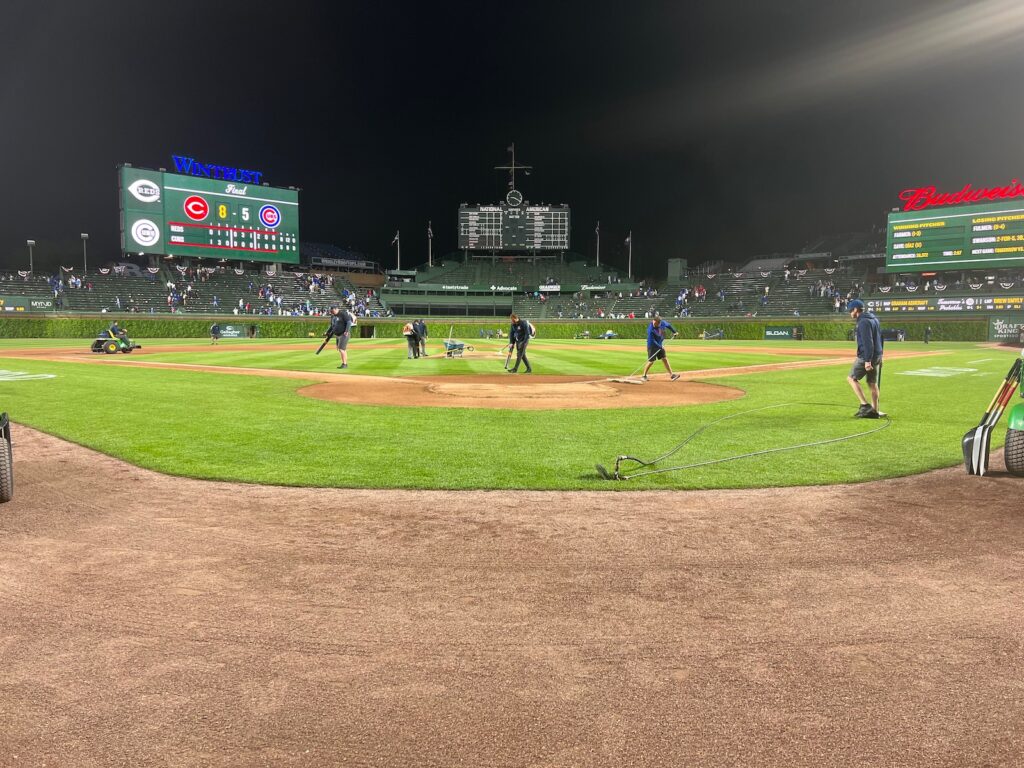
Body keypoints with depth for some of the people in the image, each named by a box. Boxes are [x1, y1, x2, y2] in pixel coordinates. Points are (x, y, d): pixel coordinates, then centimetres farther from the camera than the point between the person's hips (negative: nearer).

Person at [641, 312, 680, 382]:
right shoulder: (650, 329, -28)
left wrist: (674, 332, 20)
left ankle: (671, 375, 13)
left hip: (660, 345, 6)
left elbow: (668, 325, 13)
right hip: (652, 346, -6)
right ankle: (644, 376, 8)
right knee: (651, 361, -6)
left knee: (665, 359, 8)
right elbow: (652, 341, -26)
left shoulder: (663, 323, -11)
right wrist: (660, 347, -26)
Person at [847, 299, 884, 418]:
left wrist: (867, 360, -25)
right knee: (873, 383, 11)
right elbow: (879, 338, 20)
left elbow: (868, 342, -23)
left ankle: (865, 405, -10)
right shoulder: (874, 319, 16)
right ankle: (874, 411, 13)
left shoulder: (863, 321, -15)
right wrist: (878, 357, 22)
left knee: (852, 378, -1)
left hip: (867, 356, -9)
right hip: (877, 356, 10)